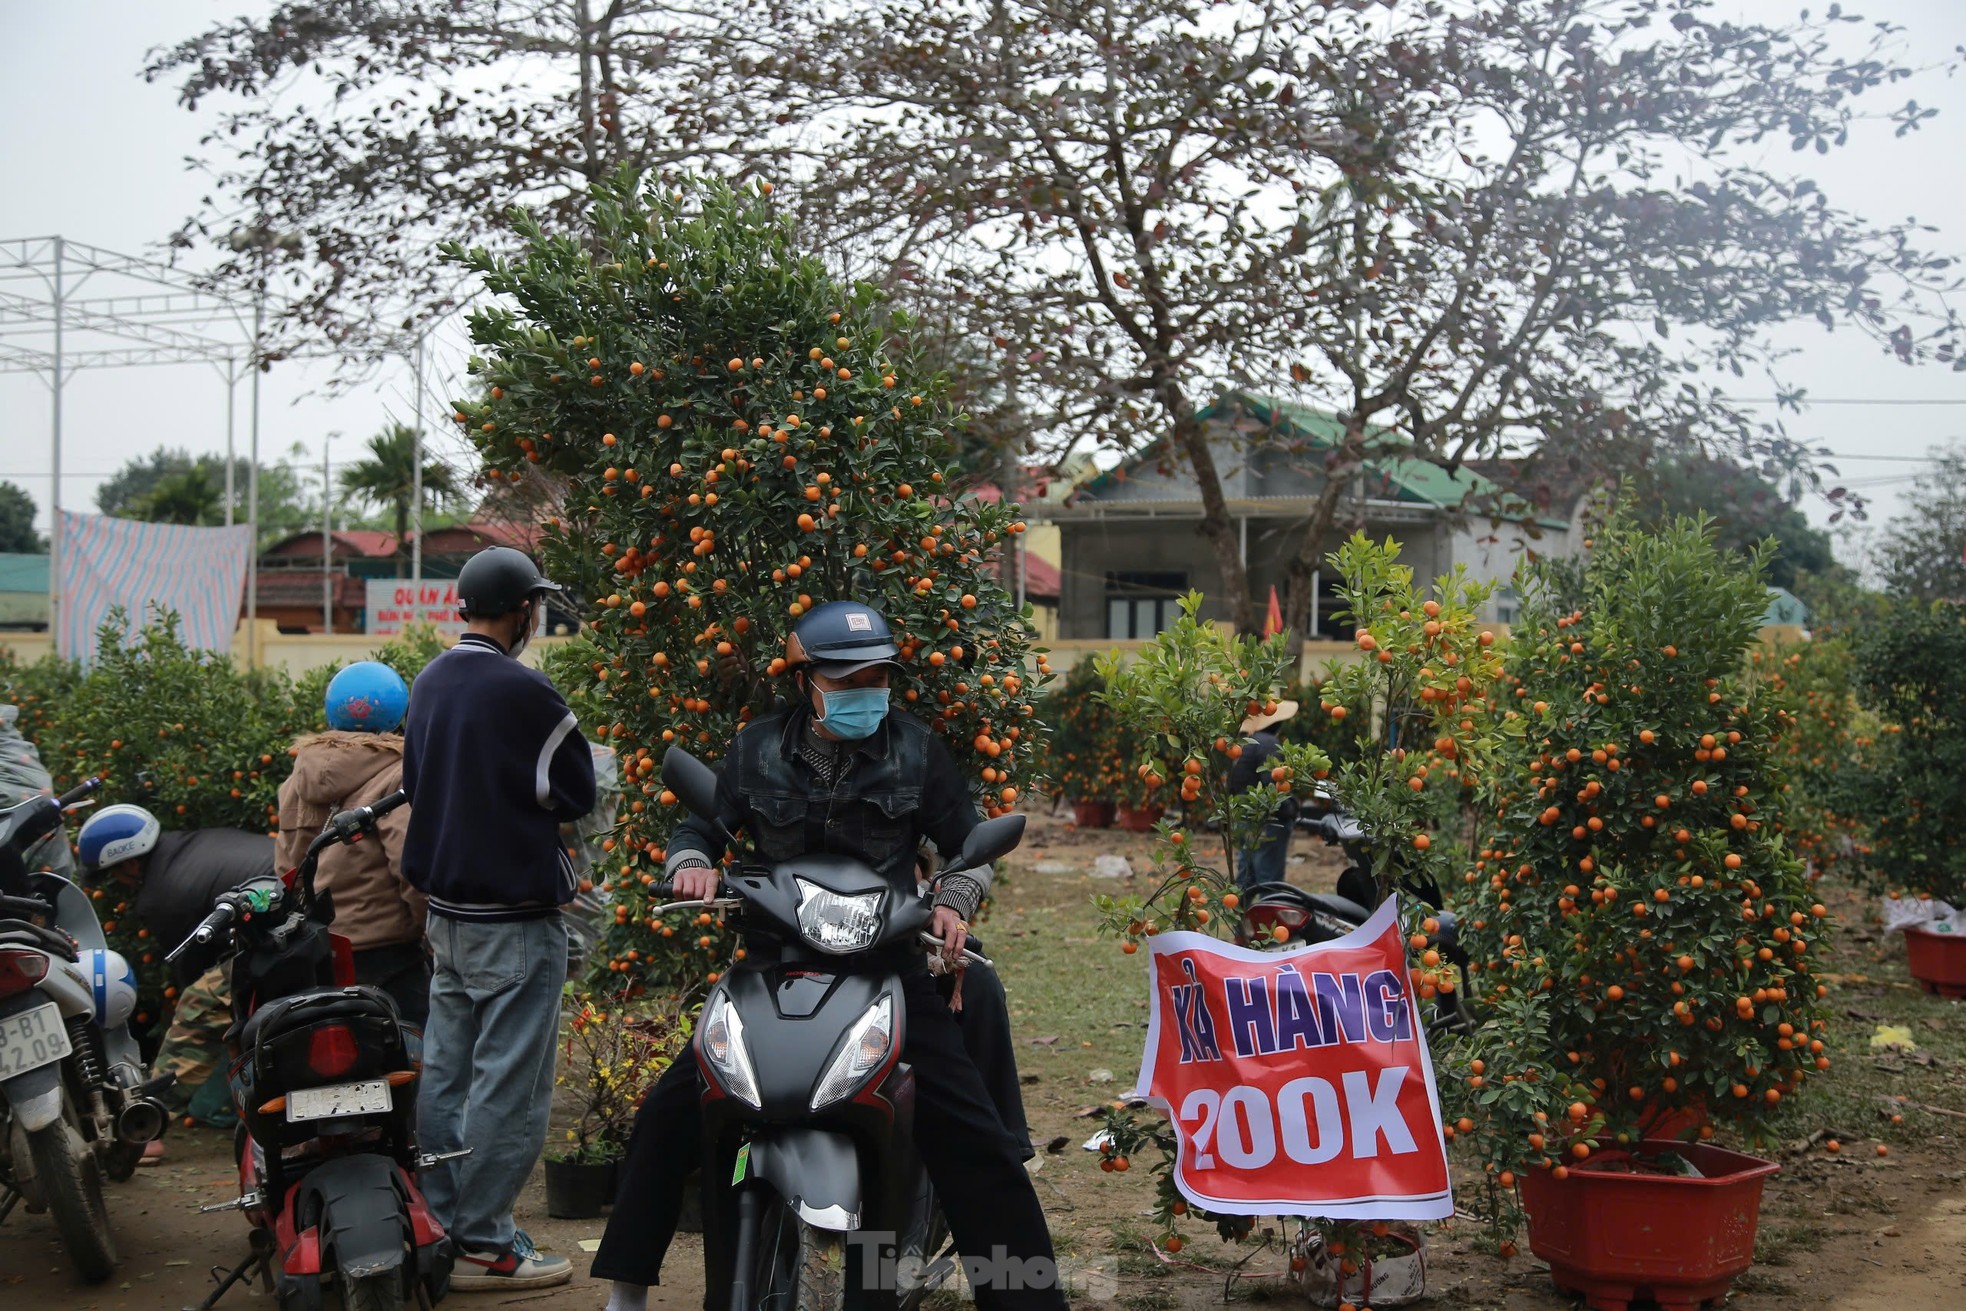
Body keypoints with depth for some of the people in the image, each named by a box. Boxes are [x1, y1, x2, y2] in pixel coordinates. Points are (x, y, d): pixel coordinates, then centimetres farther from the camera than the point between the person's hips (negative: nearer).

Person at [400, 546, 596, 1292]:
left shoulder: (429, 684, 9)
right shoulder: (522, 692, -17)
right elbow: (576, 795, -9)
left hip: (446, 908, 9)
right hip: (514, 916, -9)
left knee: (445, 1071, 14)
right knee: (508, 1083, -3)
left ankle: (437, 1226, 21)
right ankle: (486, 1247, 1)